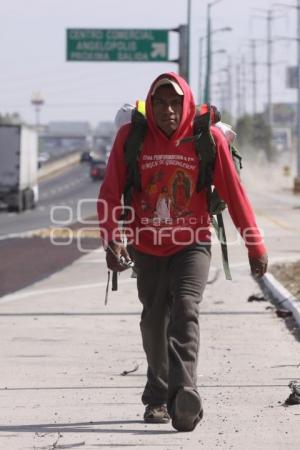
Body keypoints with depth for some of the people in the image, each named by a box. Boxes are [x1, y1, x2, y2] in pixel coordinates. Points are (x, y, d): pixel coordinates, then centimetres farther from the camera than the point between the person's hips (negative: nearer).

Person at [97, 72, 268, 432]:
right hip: (147, 249, 2)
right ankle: (158, 398, 27)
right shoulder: (130, 136, -7)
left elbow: (234, 193, -5)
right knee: (154, 321, 10)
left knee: (185, 310, -21)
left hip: (192, 245, -2)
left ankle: (183, 394, -34)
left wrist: (255, 245, -4)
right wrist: (112, 239, -22)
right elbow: (110, 193, -8)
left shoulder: (208, 138, -9)